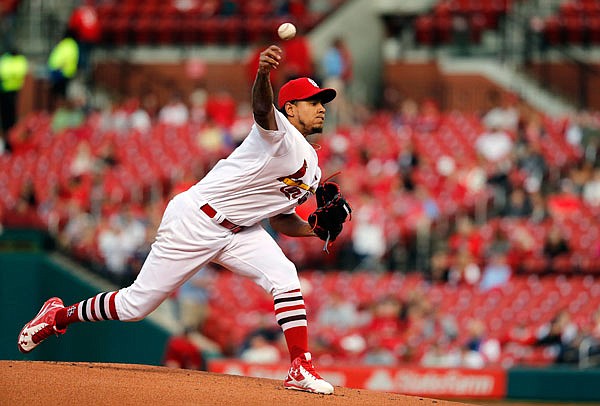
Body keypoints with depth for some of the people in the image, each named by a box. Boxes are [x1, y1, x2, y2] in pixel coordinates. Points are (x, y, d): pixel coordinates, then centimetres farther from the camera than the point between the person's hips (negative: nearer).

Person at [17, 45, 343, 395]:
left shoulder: (312, 165, 14)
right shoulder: (280, 134, -14)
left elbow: (281, 217, 21)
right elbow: (262, 108, -39)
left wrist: (316, 229, 1)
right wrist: (263, 74, -62)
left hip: (239, 231, 8)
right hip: (195, 221, -8)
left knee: (285, 279, -18)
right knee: (136, 304, 0)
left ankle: (301, 369, -17)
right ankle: (58, 315, 23)